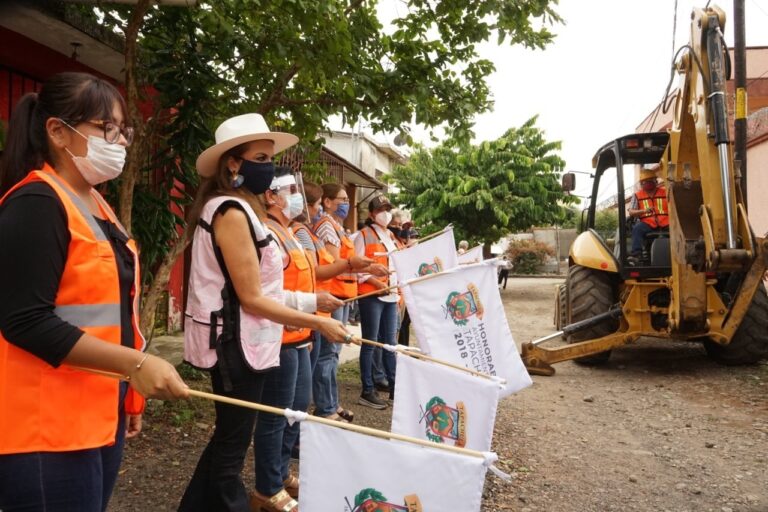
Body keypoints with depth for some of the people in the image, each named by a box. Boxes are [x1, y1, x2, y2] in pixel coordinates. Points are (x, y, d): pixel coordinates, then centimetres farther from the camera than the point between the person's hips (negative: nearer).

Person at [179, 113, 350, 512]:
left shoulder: (238, 209, 12)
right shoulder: (232, 211, -18)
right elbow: (251, 298, -20)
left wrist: (308, 301, 12)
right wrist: (317, 323, -16)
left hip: (240, 342, 10)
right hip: (236, 344, -10)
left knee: (228, 437, 21)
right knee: (232, 443, 5)